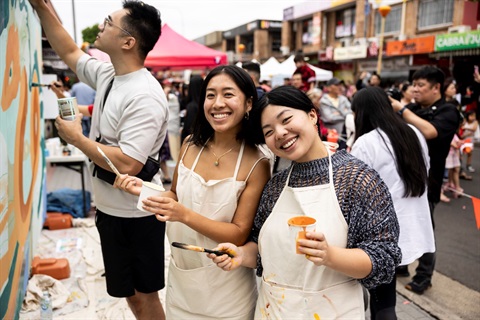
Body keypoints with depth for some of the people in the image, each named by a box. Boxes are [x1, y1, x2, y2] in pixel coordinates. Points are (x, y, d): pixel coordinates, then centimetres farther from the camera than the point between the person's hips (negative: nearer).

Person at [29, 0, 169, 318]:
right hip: (110, 208, 8)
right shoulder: (107, 75, 2)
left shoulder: (145, 97, -25)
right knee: (131, 292, 22)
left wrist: (76, 138, -19)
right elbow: (70, 52, 21)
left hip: (135, 215, -8)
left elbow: (127, 164, -31)